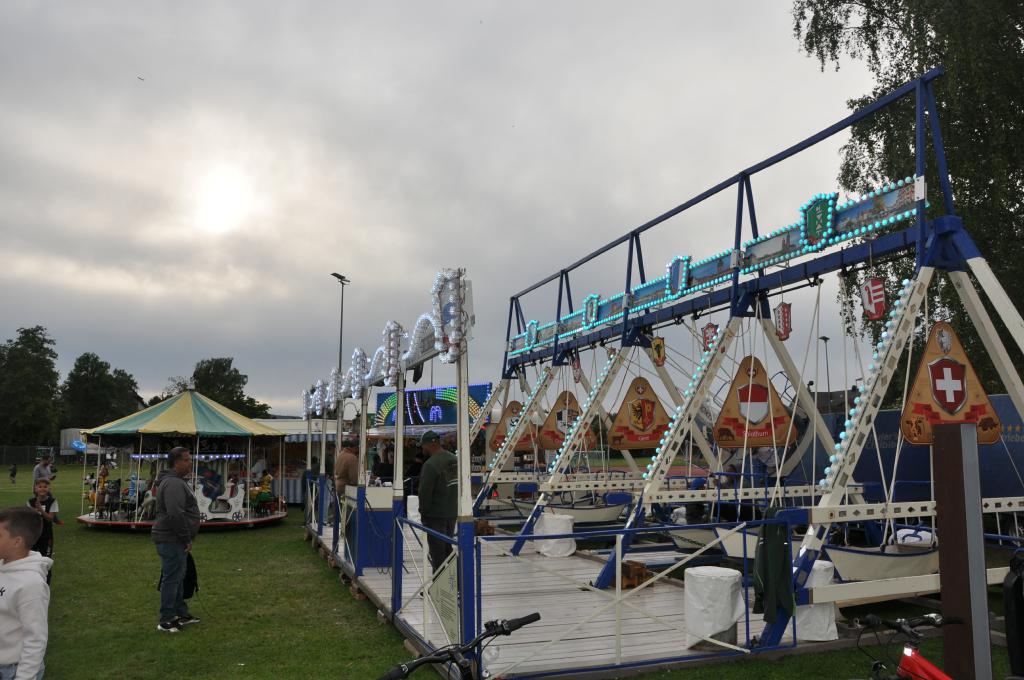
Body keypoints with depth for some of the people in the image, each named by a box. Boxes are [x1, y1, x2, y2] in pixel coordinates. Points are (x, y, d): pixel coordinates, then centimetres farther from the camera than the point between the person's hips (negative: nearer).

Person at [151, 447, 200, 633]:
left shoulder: (176, 481, 16)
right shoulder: (173, 483, -20)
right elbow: (175, 514, -27)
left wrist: (186, 538, 20)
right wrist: (187, 538, -19)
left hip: (174, 540, 11)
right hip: (172, 540, -11)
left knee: (177, 577, 17)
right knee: (172, 579, -4)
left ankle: (181, 614, 28)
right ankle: (166, 621, 4)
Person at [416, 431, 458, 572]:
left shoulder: (430, 464, -21)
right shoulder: (455, 459, 5)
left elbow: (425, 492, -19)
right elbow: (458, 485, 13)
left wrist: (423, 512, -5)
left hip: (436, 515, -8)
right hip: (452, 513, 8)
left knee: (437, 551, 1)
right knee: (448, 548, 19)